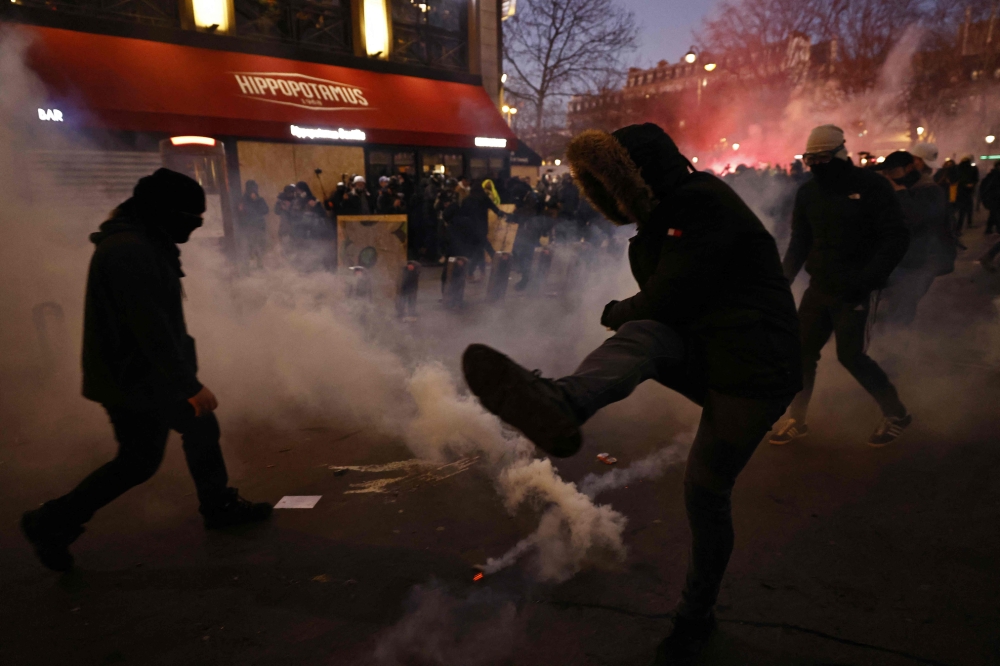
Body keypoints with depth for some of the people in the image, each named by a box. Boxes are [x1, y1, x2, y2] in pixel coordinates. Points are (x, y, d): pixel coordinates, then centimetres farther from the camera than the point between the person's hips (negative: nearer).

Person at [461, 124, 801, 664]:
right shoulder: (666, 216, 16)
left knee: (706, 490, -1)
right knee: (643, 335, -21)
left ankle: (696, 615, 20)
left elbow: (668, 301, -21)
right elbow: (664, 303, 18)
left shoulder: (702, 203, -14)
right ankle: (562, 404, -49)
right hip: (705, 362, 8)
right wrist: (628, 317, -2)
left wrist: (617, 313, -3)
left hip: (753, 377, -8)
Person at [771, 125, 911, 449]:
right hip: (818, 288, 5)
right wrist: (786, 275, -3)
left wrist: (868, 278, -20)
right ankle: (796, 420, 20)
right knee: (802, 351, 5)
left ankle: (896, 413, 21)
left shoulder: (871, 186, -10)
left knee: (850, 355, -3)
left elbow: (896, 238, -11)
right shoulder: (807, 193, 6)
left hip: (852, 291, -5)